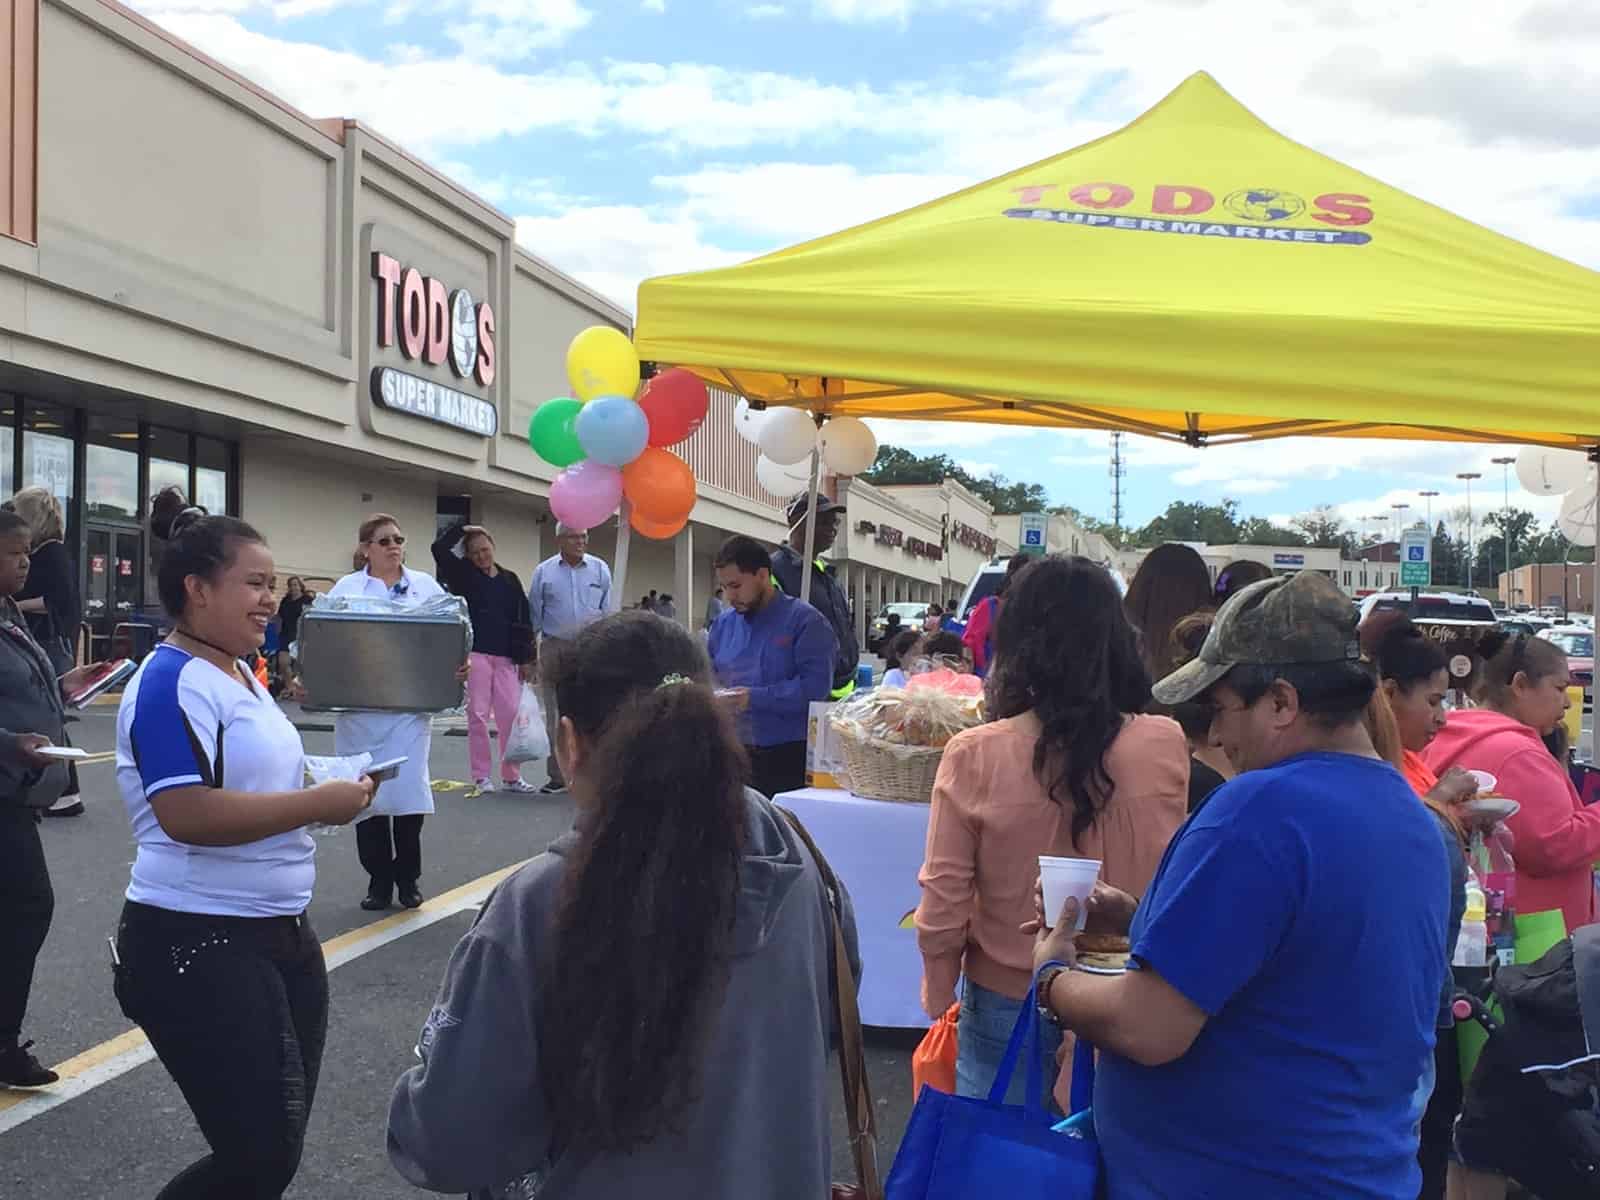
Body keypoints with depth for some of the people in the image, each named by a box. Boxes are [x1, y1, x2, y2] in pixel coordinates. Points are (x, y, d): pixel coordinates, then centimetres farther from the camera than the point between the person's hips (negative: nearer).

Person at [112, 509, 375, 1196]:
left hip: (281, 935, 10)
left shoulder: (243, 675, 13)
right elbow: (187, 814, -28)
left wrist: (331, 788, 7)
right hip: (197, 949, -10)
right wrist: (319, 804, -22)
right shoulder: (172, 682, -17)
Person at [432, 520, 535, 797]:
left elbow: (523, 621, 11)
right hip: (474, 655, -2)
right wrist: (462, 528, 4)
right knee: (478, 716, -1)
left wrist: (526, 659, 6)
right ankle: (482, 777, 6)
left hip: (506, 658, 2)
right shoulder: (463, 576, 7)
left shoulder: (510, 580, 12)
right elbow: (439, 548, -6)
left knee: (511, 715, -1)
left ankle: (511, 776, 9)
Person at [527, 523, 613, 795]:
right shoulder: (543, 572, 6)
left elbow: (608, 611, 8)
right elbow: (534, 614, 9)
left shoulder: (600, 569, 7)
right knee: (556, 715, 4)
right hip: (554, 647, 1)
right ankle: (558, 776, 11)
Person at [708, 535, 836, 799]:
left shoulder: (805, 620, -6)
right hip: (734, 753, 5)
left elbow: (816, 685, -17)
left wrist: (755, 698, -22)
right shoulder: (723, 624, 12)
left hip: (790, 755, -5)